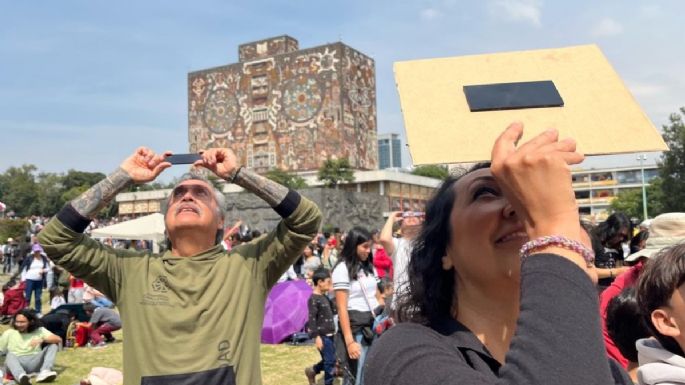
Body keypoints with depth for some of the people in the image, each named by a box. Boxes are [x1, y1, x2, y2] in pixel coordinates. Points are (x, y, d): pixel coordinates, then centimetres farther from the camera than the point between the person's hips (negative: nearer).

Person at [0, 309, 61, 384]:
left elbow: (58, 339, -4)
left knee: (53, 344, -14)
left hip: (35, 363, 1)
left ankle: (44, 372, -36)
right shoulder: (9, 333, 12)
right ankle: (22, 377, -61)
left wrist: (42, 340, -21)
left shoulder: (39, 330, 9)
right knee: (10, 355, -31)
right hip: (17, 363, -1)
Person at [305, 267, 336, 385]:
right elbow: (312, 319, -17)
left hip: (329, 334, 9)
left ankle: (312, 371, 34)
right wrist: (316, 337, -20)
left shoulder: (325, 296, 13)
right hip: (322, 336, -9)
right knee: (329, 361, -2)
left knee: (330, 360, 16)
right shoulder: (313, 299, -15)